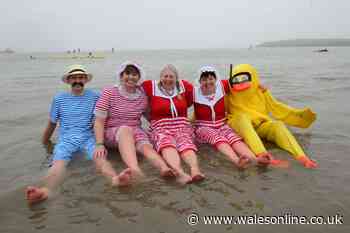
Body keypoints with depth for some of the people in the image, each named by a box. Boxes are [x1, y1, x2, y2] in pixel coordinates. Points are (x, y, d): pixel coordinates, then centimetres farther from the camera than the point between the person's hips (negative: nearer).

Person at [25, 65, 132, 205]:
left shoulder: (95, 97, 10)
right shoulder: (59, 98, 12)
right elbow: (52, 123, 21)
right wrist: (45, 141, 30)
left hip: (88, 138, 0)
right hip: (65, 139, 1)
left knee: (99, 157, -33)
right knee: (58, 162, -31)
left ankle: (115, 178, -60)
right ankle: (46, 191, -58)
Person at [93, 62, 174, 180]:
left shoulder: (142, 96, 6)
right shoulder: (109, 92, -2)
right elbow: (99, 121, -8)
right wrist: (100, 144, -21)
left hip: (135, 131, 3)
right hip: (111, 132, -3)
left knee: (146, 146, -31)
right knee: (125, 129, -37)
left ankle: (164, 168, -59)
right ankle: (134, 169, -61)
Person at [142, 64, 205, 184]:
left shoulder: (184, 87, 13)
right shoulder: (152, 87, 7)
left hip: (182, 126, 2)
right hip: (160, 128, -2)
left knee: (186, 143, -33)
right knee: (166, 143, -37)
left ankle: (195, 170, -59)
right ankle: (180, 173, -61)